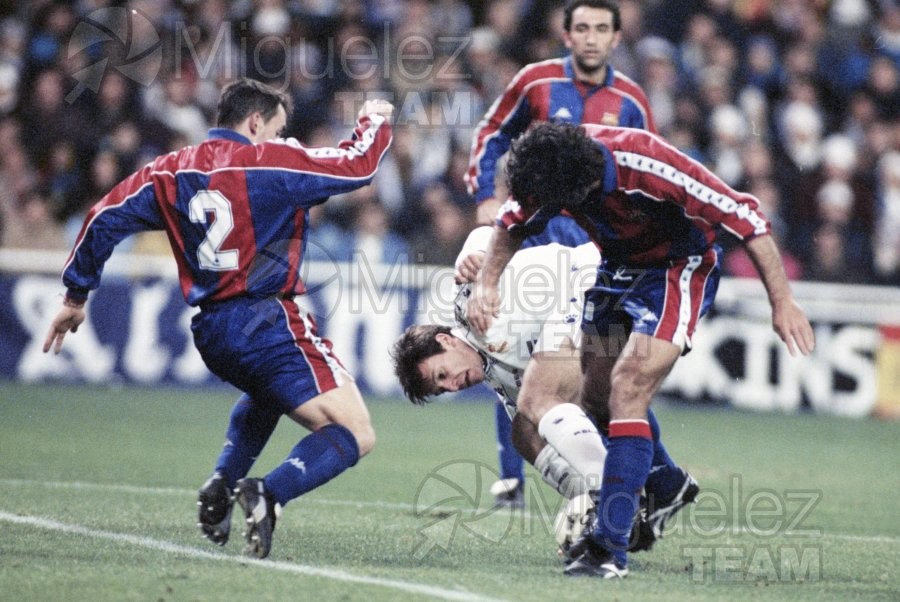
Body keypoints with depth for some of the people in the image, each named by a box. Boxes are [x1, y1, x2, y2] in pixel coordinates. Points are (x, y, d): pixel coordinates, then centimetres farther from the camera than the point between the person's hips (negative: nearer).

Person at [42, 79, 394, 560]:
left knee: (265, 397, 40)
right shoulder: (269, 162, -6)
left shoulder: (172, 171, 11)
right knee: (355, 435, -7)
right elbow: (357, 166, -2)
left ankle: (220, 485, 19)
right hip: (268, 322, -7)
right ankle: (270, 496, -31)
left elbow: (107, 218, 13)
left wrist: (75, 295, 23)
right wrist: (374, 121, 19)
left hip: (209, 332, 7)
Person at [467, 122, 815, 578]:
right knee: (597, 395, 11)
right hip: (618, 266, 7)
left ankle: (610, 548, -22)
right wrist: (486, 282, -14)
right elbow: (513, 224, 3)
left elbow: (743, 215, -29)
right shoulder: (548, 167, -19)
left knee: (627, 391, -20)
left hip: (678, 267, -7)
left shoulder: (647, 165, -37)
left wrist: (782, 303, -26)